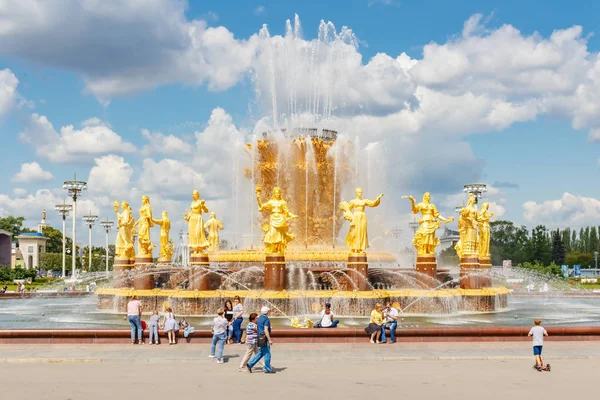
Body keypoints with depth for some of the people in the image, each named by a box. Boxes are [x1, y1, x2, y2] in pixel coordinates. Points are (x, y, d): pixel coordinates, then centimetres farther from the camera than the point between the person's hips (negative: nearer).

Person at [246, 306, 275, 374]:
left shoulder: (259, 318, 13)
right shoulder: (266, 319, -15)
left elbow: (257, 329, 19)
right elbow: (266, 330, -22)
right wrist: (269, 340, -21)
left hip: (260, 338, 9)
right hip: (265, 339, -9)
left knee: (260, 353, 14)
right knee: (267, 354, 0)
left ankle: (250, 364, 8)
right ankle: (268, 369, 6)